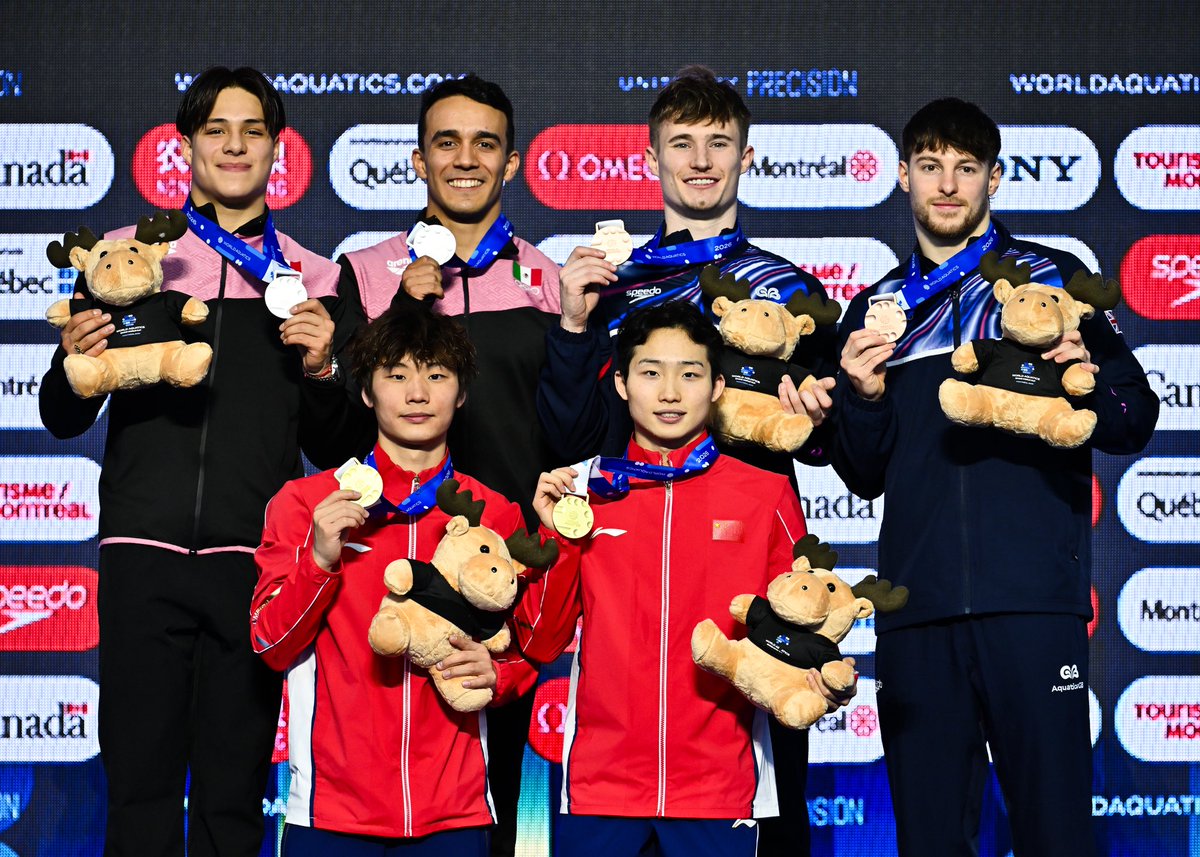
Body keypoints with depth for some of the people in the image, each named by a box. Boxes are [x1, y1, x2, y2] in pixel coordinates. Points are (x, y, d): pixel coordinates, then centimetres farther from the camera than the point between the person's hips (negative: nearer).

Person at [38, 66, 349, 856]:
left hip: (254, 557, 1)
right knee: (139, 780, -1)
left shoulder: (314, 279, 12)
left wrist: (321, 370, -5)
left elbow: (330, 445, 13)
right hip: (144, 551, 0)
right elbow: (64, 420, 11)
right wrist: (76, 362, -9)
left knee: (235, 791, 3)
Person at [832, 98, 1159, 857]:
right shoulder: (876, 311, 18)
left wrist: (1091, 381, -15)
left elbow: (1137, 424, 6)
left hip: (1034, 598, -3)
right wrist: (864, 397, -2)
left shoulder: (1053, 278, 9)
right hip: (916, 607, 3)